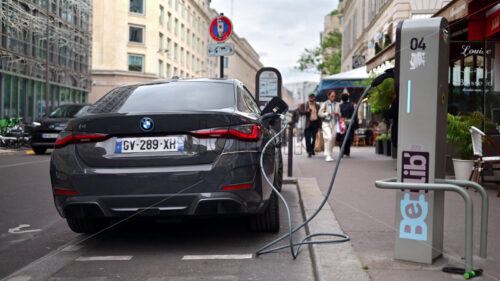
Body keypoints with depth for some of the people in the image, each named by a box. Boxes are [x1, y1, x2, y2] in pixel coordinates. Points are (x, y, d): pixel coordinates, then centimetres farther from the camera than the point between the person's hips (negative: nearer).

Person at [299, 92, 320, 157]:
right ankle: (309, 151, 2)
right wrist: (306, 111, -22)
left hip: (315, 123, 2)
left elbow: (319, 115, 12)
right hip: (308, 124, -2)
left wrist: (319, 125, 6)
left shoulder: (317, 106, 13)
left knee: (314, 137, -1)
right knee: (308, 138, -3)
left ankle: (312, 149, 19)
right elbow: (300, 112, -5)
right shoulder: (304, 105, 6)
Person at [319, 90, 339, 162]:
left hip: (334, 124, 5)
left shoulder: (336, 105, 12)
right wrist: (328, 114, -16)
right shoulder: (325, 104, -2)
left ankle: (330, 155, 17)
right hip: (326, 124, -5)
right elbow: (320, 114, -6)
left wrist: (337, 113, -4)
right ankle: (328, 155, -16)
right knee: (329, 138, -20)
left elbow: (339, 114, 19)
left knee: (332, 140, 4)